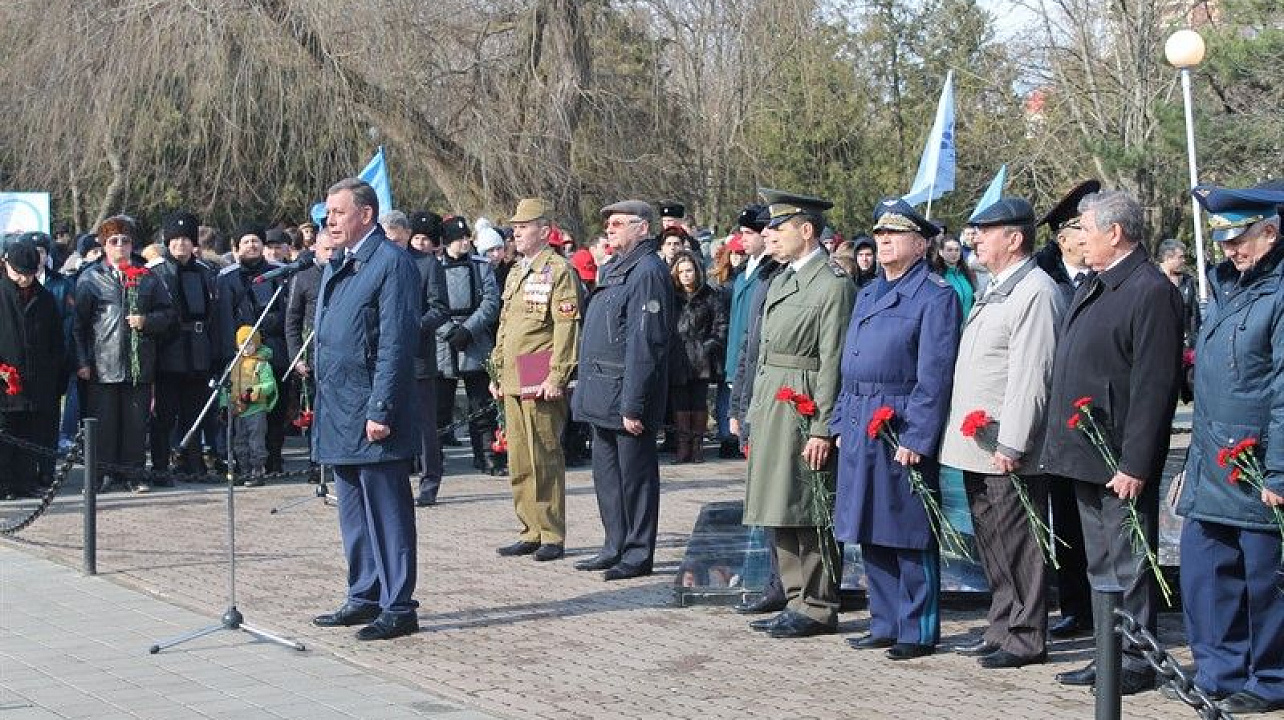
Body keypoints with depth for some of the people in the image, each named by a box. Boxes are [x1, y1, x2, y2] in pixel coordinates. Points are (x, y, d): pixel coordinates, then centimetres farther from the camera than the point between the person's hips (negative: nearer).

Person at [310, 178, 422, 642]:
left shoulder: (392, 263, -12)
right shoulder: (335, 269, 16)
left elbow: (396, 344, -17)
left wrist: (381, 411, -20)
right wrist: (324, 408, 17)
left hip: (371, 417, -9)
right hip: (338, 416, 9)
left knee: (387, 513, -3)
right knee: (354, 515, 16)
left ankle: (398, 608, 3)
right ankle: (364, 599, 25)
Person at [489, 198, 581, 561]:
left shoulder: (559, 271, -8)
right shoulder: (516, 272, 18)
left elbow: (567, 327, -14)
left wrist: (557, 377, -19)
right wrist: (497, 372, 19)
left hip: (540, 383, -8)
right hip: (513, 382, 8)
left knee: (544, 459, -3)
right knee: (519, 462, 10)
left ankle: (552, 536, 4)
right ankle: (531, 532, 18)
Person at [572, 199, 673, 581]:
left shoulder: (647, 272, -15)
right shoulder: (613, 270, 16)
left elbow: (644, 344, -20)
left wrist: (632, 405, -22)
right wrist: (587, 391, 18)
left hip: (626, 394, -10)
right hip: (603, 396, 10)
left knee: (635, 476, 0)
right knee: (606, 474, 15)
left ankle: (638, 556, 8)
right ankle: (616, 547, 25)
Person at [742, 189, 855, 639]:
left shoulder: (833, 285, -11)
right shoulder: (780, 282, 16)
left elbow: (832, 364, -15)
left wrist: (822, 430, -18)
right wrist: (754, 416, 16)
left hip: (803, 412, -9)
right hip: (770, 412, 9)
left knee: (809, 515, -2)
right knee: (781, 515, 13)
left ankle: (818, 609, 6)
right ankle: (797, 602, 22)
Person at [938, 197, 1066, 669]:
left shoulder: (1036, 293, -15)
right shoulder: (996, 290, 18)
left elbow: (1030, 377, -21)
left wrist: (1010, 445, -23)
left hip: (1008, 453, -10)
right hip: (979, 449, 10)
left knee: (1016, 546, -2)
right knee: (992, 545, 15)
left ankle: (1026, 639, 6)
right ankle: (1002, 630, 24)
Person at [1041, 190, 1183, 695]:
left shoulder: (1151, 292, -15)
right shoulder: (1093, 287, 15)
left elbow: (1154, 386, -20)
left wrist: (1135, 465, -22)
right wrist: (1064, 444, 15)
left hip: (1120, 462, -10)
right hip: (1085, 455, 10)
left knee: (1127, 565, 0)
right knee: (1100, 565, 16)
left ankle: (1136, 662, 10)